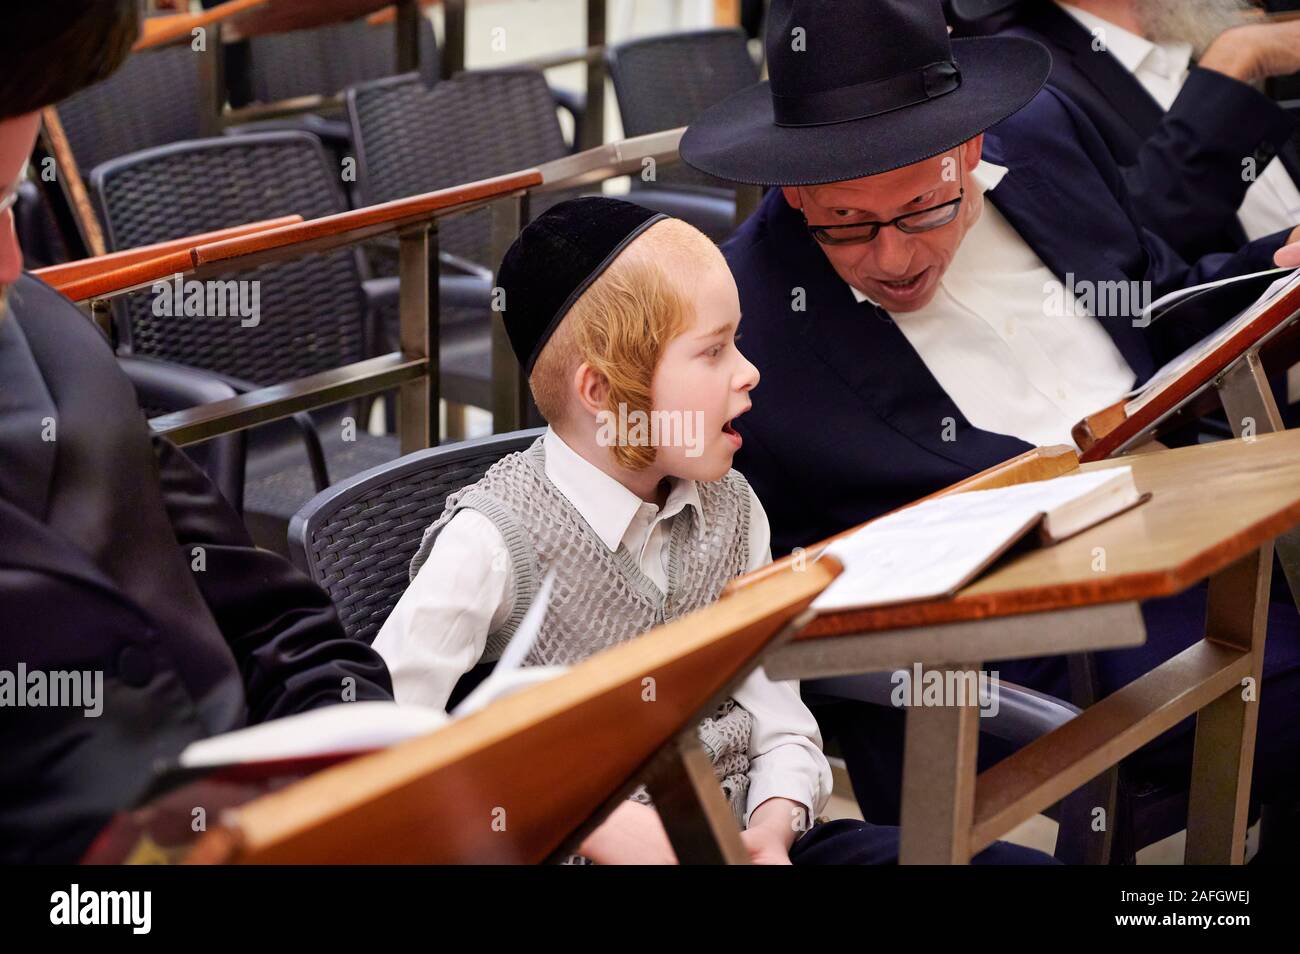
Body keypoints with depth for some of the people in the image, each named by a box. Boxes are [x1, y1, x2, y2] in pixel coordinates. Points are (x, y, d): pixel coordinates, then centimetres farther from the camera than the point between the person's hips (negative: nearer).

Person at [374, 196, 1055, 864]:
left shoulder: (731, 509, 7)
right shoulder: (494, 541, -13)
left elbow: (780, 721, 11)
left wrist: (772, 826, -10)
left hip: (743, 835, 6)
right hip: (585, 854, -6)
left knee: (1018, 861, -8)